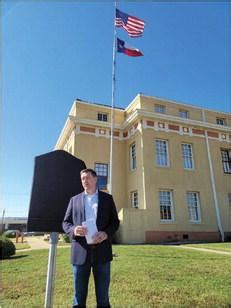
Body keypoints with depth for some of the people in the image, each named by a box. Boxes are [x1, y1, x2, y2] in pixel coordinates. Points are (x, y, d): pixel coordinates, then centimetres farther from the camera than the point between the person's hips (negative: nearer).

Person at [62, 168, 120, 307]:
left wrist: (106, 233, -14)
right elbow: (66, 222, 9)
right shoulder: (75, 200, 11)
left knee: (103, 296, 9)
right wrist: (74, 229, -14)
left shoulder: (107, 198, 7)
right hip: (80, 251, 1)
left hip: (102, 250, 0)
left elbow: (115, 221, 6)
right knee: (79, 296, 10)